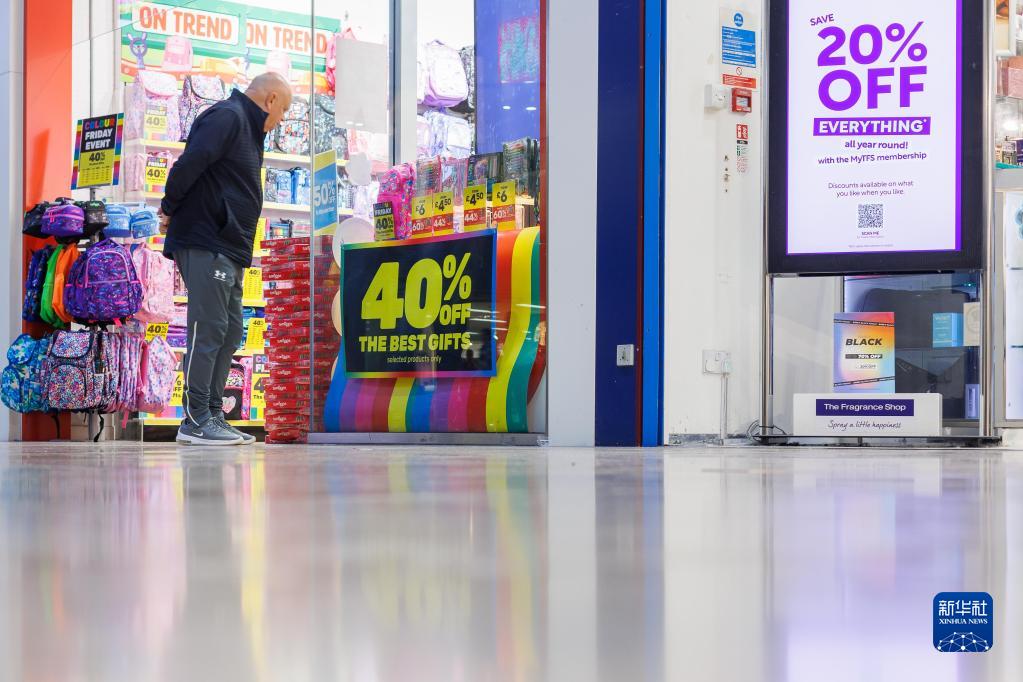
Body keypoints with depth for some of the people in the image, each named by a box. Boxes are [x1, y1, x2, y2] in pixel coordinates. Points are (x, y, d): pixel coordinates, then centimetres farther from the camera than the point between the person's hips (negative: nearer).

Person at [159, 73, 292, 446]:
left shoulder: (247, 127, 24)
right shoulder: (226, 117, -9)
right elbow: (191, 162, -21)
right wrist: (170, 208, -11)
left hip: (229, 250, 10)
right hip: (205, 244, -10)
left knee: (229, 332, 10)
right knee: (208, 330, -11)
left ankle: (212, 414, 14)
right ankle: (196, 420, -10)